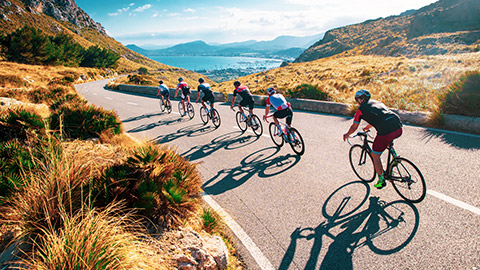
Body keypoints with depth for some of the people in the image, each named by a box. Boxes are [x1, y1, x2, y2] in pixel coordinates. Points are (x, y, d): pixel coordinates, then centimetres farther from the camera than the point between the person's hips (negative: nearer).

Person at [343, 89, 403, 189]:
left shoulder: (361, 109, 9)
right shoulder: (377, 102, 28)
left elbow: (354, 127, 20)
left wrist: (347, 135, 40)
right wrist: (367, 127, 61)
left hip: (386, 132, -7)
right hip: (398, 129, 7)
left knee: (375, 155, 14)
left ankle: (381, 181, 22)